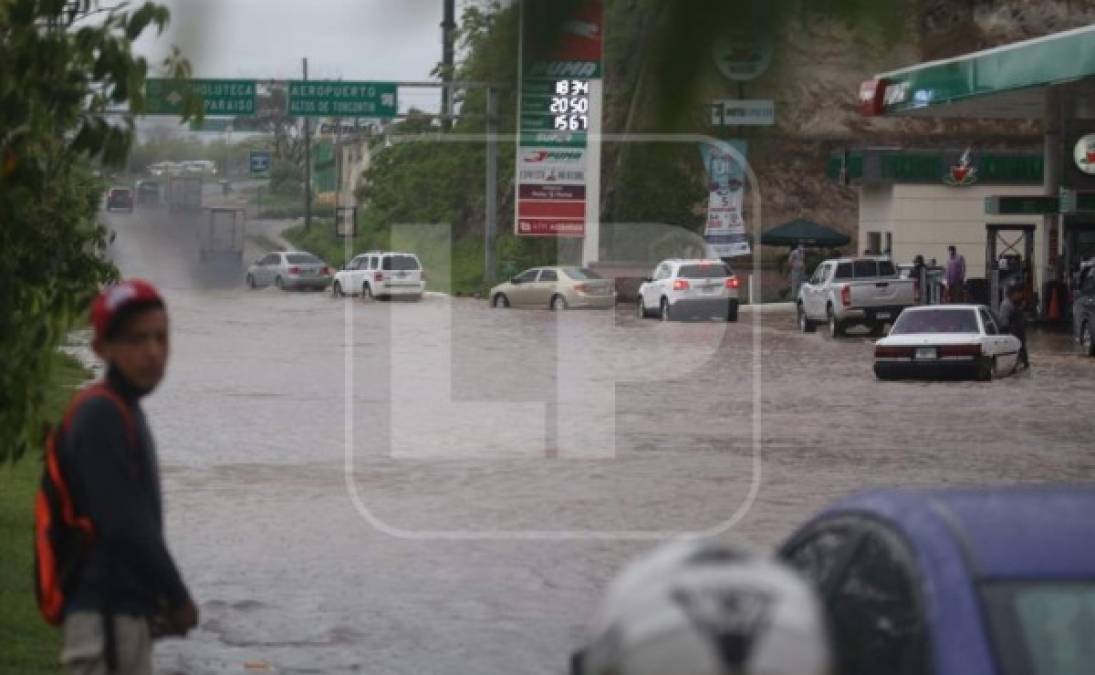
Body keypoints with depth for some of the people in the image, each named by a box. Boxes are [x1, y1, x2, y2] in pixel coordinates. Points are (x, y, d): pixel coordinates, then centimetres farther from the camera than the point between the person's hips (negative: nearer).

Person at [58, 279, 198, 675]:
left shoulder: (125, 414, 15)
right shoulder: (100, 418, -15)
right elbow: (123, 523, -19)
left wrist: (162, 598, 8)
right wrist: (179, 598, -10)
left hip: (128, 610, 10)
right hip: (105, 616, -10)